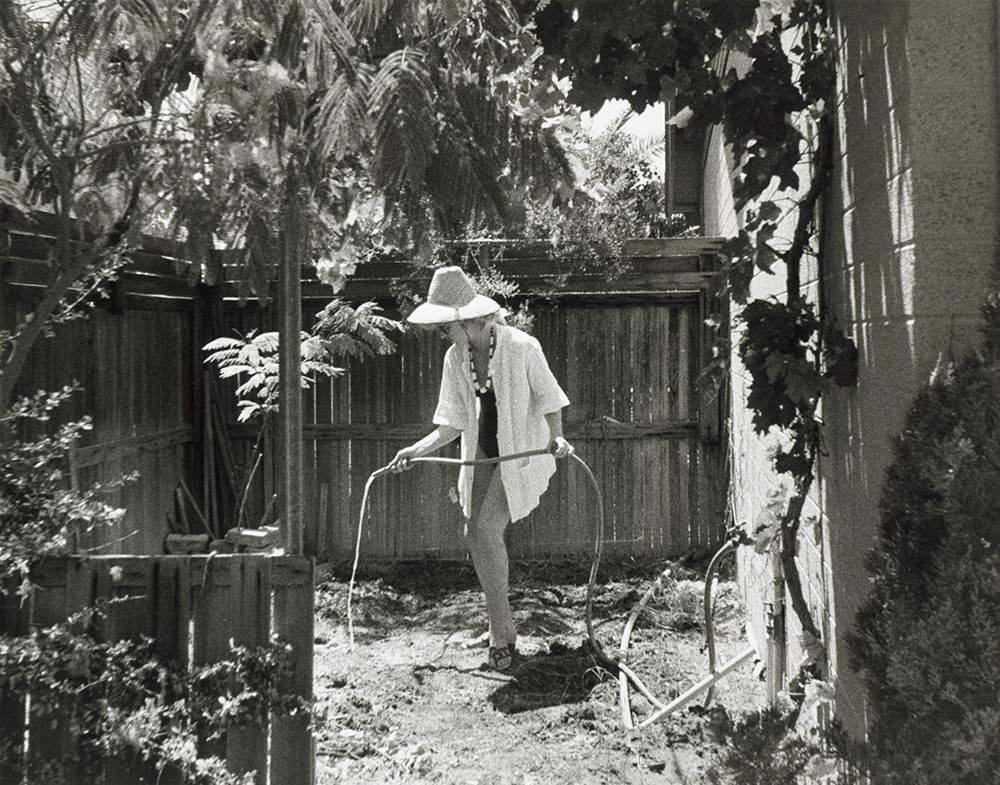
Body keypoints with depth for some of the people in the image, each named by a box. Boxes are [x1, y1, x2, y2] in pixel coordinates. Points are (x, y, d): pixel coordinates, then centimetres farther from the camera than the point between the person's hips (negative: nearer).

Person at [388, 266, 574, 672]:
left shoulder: (522, 347, -16)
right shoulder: (455, 358, 0)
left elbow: (548, 398, -4)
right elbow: (452, 424, 3)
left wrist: (556, 438, -19)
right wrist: (417, 449, -9)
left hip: (520, 452, -6)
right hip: (482, 454, 6)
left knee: (485, 529, -18)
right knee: (476, 535, 5)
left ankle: (500, 634, -3)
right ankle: (503, 630, 25)